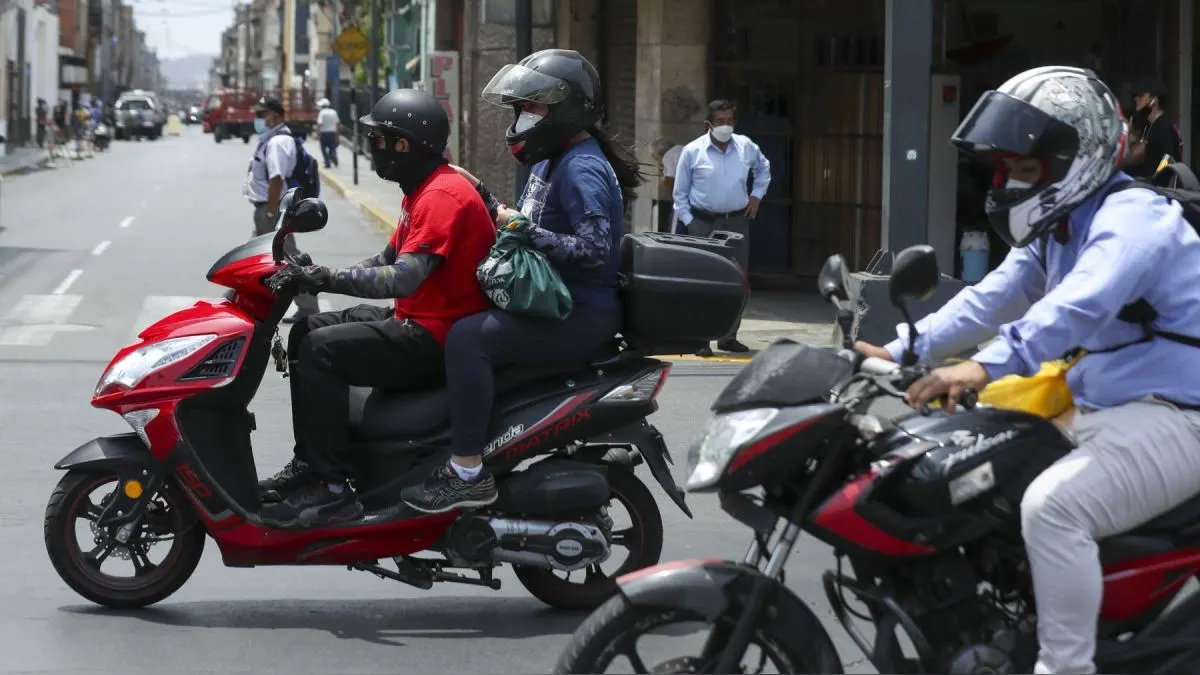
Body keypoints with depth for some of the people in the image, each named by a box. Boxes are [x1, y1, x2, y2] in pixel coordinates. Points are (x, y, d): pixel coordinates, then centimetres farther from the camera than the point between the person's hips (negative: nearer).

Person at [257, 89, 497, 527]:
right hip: (415, 321, 11)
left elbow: (403, 278, -28)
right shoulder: (424, 190, 17)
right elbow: (388, 261, 20)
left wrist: (331, 279, -25)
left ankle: (331, 488, -22)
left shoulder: (442, 196, -18)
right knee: (305, 332, 10)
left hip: (437, 338, -11)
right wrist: (318, 275, 8)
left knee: (321, 351, -22)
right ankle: (308, 463, 9)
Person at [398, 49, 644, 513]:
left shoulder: (583, 169, -17)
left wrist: (526, 230, -26)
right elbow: (523, 223, 27)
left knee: (468, 337, -27)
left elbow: (594, 248, -29)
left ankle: (467, 473, -28)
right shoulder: (551, 160, 16)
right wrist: (483, 197, 15)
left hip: (580, 318, -11)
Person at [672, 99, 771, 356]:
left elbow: (764, 168, 27)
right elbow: (680, 193, 2)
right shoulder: (692, 151, -4)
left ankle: (729, 337, 17)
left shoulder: (746, 147, 5)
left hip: (737, 221, 4)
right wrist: (688, 221, -6)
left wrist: (757, 195, 16)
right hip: (704, 223, -4)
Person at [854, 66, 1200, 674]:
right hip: (1100, 413, 11)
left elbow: (1080, 304, -37)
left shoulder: (1131, 218, -19)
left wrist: (987, 366, -50)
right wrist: (901, 352, -1)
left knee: (1052, 505, -33)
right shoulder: (1057, 229, 15)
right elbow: (990, 299, 11)